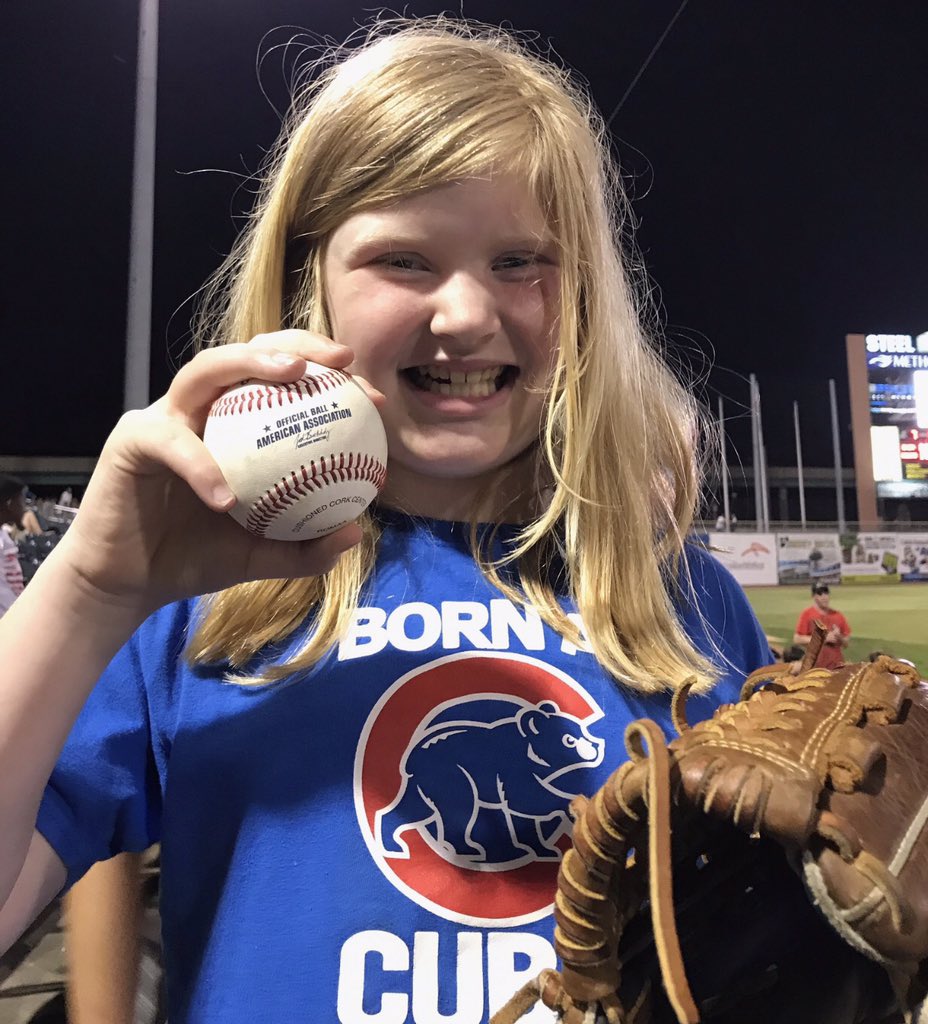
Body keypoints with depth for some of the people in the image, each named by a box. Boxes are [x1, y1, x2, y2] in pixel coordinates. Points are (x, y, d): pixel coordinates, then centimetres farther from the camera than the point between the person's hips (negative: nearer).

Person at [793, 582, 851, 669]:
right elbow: (797, 639, -9)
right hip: (815, 664, -4)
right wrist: (823, 638, -11)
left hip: (837, 665, 4)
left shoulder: (838, 615, 11)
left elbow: (846, 643, 16)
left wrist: (839, 637, -7)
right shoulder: (807, 614, -1)